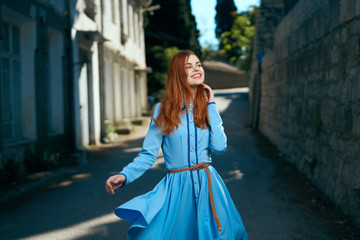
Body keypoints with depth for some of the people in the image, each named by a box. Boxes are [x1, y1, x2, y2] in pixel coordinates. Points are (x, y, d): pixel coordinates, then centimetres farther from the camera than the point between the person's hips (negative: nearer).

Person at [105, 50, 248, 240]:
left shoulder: (207, 108, 7)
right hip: (177, 188, -2)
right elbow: (148, 155, -4)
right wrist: (124, 176, -20)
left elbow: (219, 146, -9)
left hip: (208, 185, 3)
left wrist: (211, 106, -5)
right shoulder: (163, 110, -2)